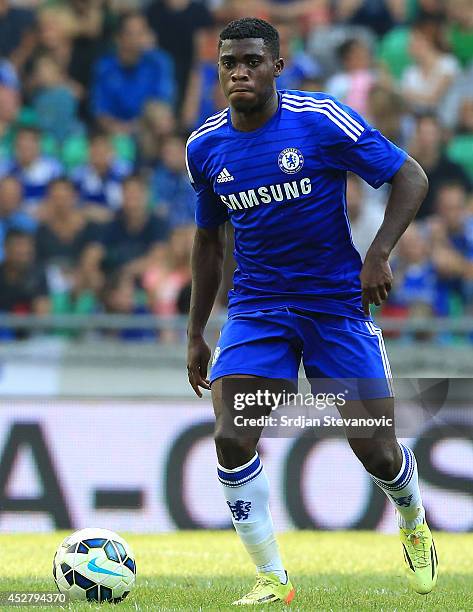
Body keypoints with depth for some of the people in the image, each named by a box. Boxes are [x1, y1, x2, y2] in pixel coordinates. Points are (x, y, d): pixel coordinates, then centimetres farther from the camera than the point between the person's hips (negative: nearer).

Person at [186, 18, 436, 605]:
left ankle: (414, 525, 33)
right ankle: (271, 579, -3)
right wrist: (196, 334, 14)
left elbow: (411, 178, -6)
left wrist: (378, 254, -20)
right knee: (231, 439, -17)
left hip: (339, 302, -3)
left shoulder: (324, 120, -13)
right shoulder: (205, 147, 1)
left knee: (376, 450, -3)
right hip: (256, 308, 3)